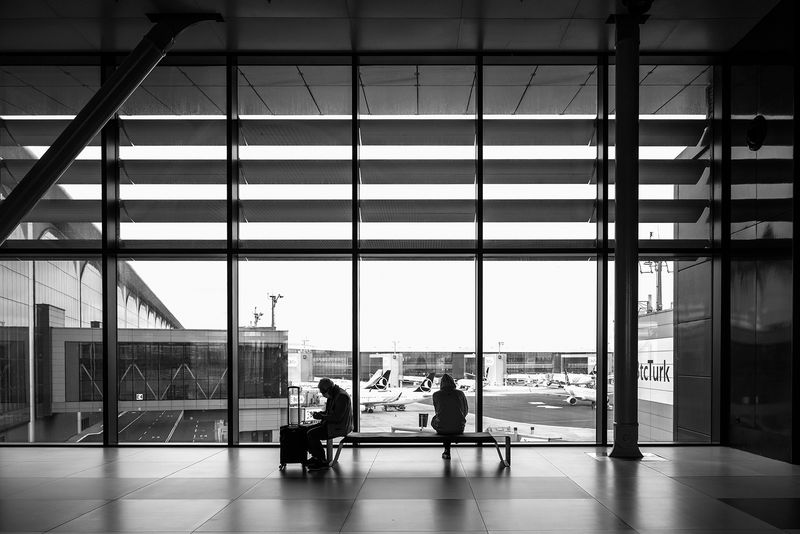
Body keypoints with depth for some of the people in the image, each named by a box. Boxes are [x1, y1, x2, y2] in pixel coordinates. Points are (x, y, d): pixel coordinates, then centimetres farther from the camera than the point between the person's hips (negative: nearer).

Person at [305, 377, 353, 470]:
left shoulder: (341, 397, -21)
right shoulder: (333, 395, 11)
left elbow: (337, 417, -25)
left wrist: (321, 417, -18)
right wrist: (319, 414, 5)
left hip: (339, 427, -11)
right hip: (331, 424, 11)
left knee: (311, 434, -18)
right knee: (307, 430, 6)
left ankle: (322, 462, -11)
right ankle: (316, 457, 13)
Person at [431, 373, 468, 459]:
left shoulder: (436, 395, -1)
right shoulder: (460, 393, 1)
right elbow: (466, 411, 14)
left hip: (442, 428, -1)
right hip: (459, 428, 1)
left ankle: (447, 451, 32)